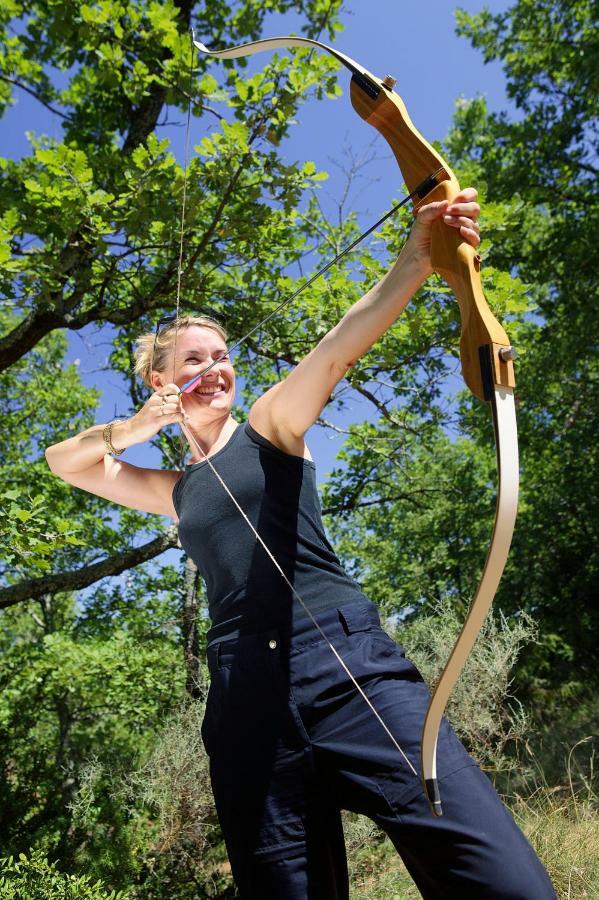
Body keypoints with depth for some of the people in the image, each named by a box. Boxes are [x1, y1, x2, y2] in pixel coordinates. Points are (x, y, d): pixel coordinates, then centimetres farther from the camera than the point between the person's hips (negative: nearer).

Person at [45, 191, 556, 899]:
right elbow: (63, 460, 28)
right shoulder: (177, 489, 22)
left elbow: (336, 349, -9)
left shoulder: (269, 425, 10)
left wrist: (416, 258, -24)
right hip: (246, 693, 4)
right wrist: (137, 426, 10)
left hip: (345, 662, -3)